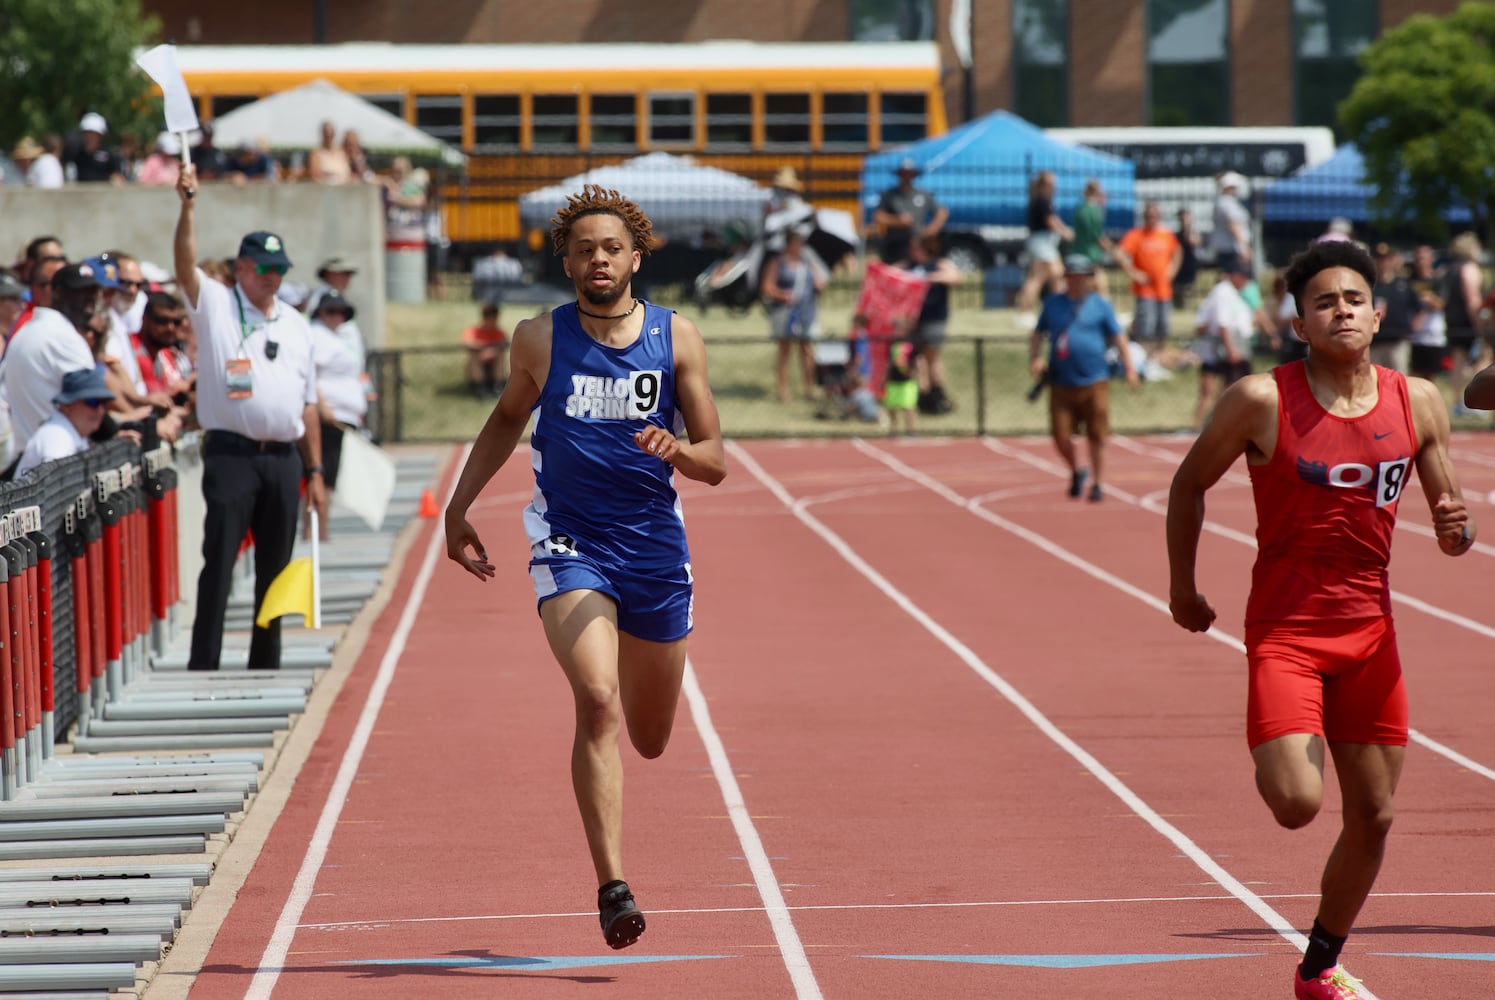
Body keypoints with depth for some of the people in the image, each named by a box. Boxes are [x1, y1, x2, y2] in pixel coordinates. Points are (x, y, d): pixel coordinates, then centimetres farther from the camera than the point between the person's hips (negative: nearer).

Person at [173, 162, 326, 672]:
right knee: (219, 562, -10)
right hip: (232, 453, -5)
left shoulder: (295, 324, 16)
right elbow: (186, 265, -17)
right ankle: (202, 666, -11)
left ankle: (265, 665, 18)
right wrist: (188, 206, -31)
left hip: (284, 458, 5)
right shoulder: (214, 305, 3)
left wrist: (315, 471, 13)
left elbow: (308, 403, 17)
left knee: (275, 568, 9)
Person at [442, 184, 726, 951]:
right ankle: (613, 888, -28)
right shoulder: (540, 340, -1)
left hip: (654, 547, 2)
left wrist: (678, 449, -23)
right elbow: (509, 417, 19)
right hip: (570, 547, -2)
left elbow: (715, 464, -1)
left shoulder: (676, 339, -1)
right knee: (596, 703, -25)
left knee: (650, 739, 15)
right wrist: (459, 506, 14)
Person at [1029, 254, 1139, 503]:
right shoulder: (1053, 304, 11)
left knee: (1097, 438, 0)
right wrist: (1034, 358, 2)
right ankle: (1077, 472, 24)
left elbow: (1118, 337, 5)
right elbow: (1038, 333, 20)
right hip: (1061, 385, 2)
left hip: (1094, 382, -2)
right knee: (1061, 438, -3)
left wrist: (1129, 368, -5)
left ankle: (1098, 483, 14)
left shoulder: (1100, 306, 5)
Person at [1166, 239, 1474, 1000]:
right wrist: (1182, 587, 5)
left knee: (1373, 817, 9)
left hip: (1369, 629, 4)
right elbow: (1190, 482, 3)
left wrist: (1458, 530, -15)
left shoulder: (1417, 403, 0)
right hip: (1286, 628, -4)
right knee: (1296, 804, -22)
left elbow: (1451, 531, 8)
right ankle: (1271, 761, 16)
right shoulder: (1262, 400, -12)